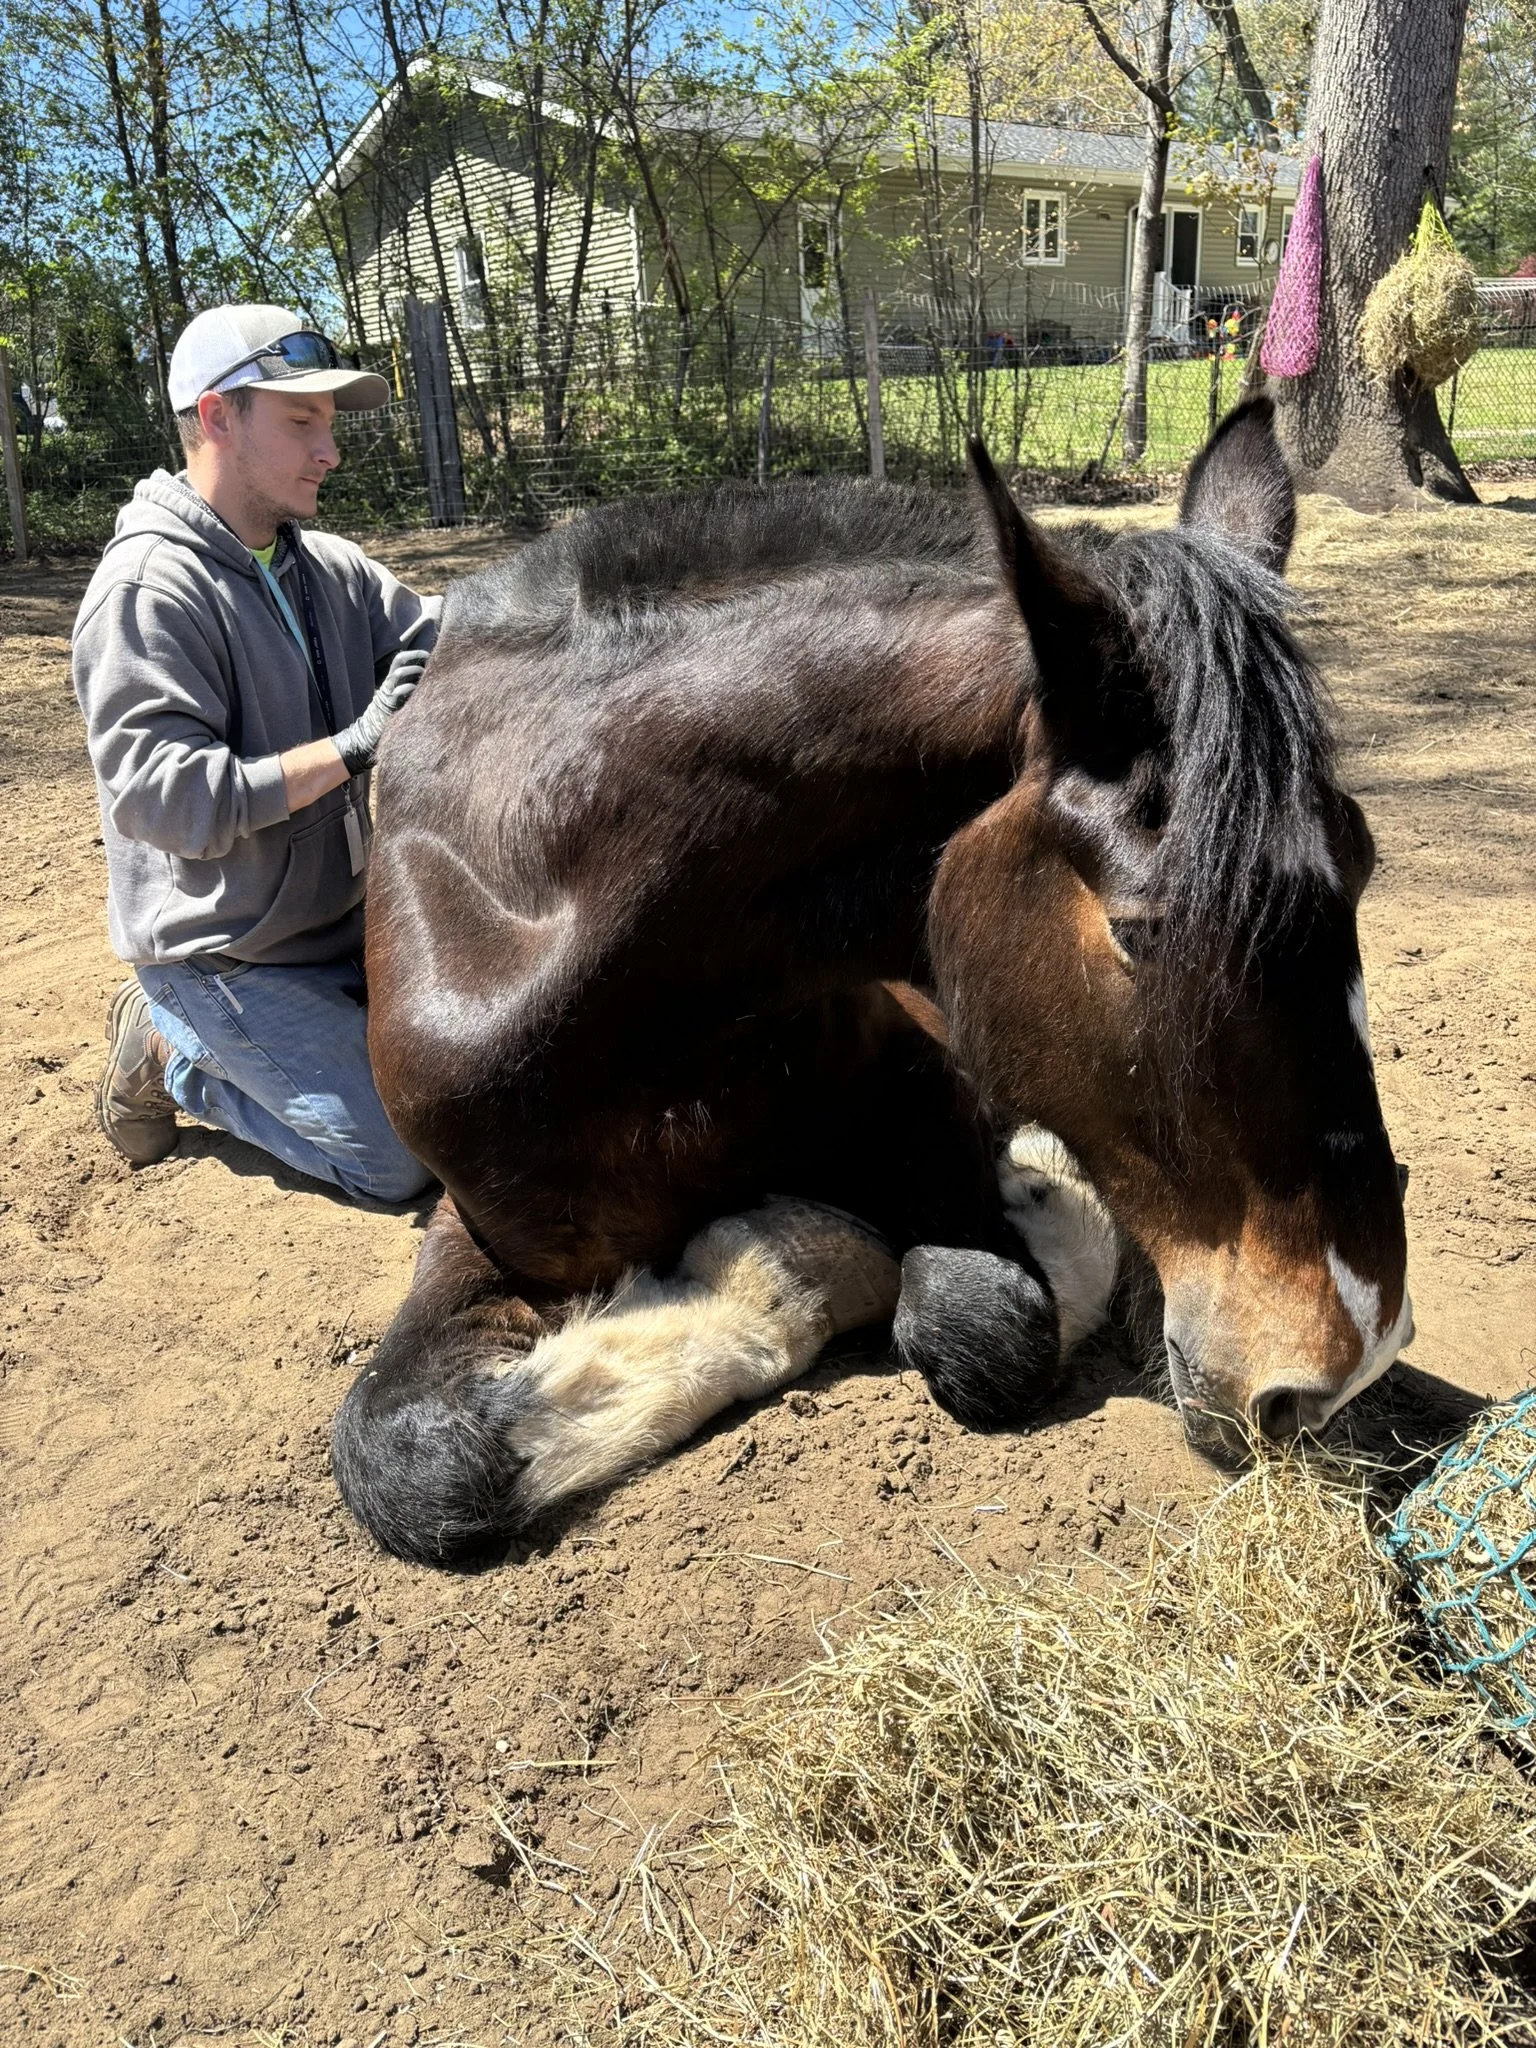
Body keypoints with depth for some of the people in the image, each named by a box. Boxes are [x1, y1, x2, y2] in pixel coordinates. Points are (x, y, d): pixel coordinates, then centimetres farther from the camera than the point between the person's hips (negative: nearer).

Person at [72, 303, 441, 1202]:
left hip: (345, 921, 8)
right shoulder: (149, 587, -19)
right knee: (397, 1159, -9)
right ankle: (169, 1053, 10)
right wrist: (354, 747, -31)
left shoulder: (329, 566, 4)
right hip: (219, 953, -7)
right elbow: (165, 800, -27)